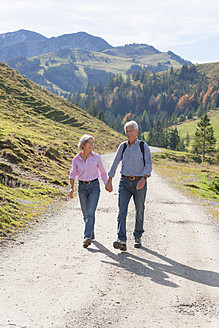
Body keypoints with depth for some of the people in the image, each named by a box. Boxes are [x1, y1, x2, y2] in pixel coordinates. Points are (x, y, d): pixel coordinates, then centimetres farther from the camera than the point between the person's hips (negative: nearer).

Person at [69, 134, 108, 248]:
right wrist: (71, 188, -11)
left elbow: (103, 172, 8)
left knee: (90, 212, -15)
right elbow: (73, 174, 3)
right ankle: (91, 231, 35)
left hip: (94, 186, -2)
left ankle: (87, 237, -18)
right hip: (82, 187, 2)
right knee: (86, 214, 9)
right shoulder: (76, 159, 1)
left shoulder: (96, 157, -2)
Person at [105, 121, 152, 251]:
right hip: (125, 182, 2)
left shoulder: (143, 146, -3)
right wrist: (109, 181, 6)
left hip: (139, 183, -2)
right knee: (122, 211, -13)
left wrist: (144, 178, -29)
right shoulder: (123, 146, 7)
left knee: (139, 212, 7)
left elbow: (149, 164, -12)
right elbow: (115, 163, 10)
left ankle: (138, 237, 28)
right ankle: (122, 241, -20)